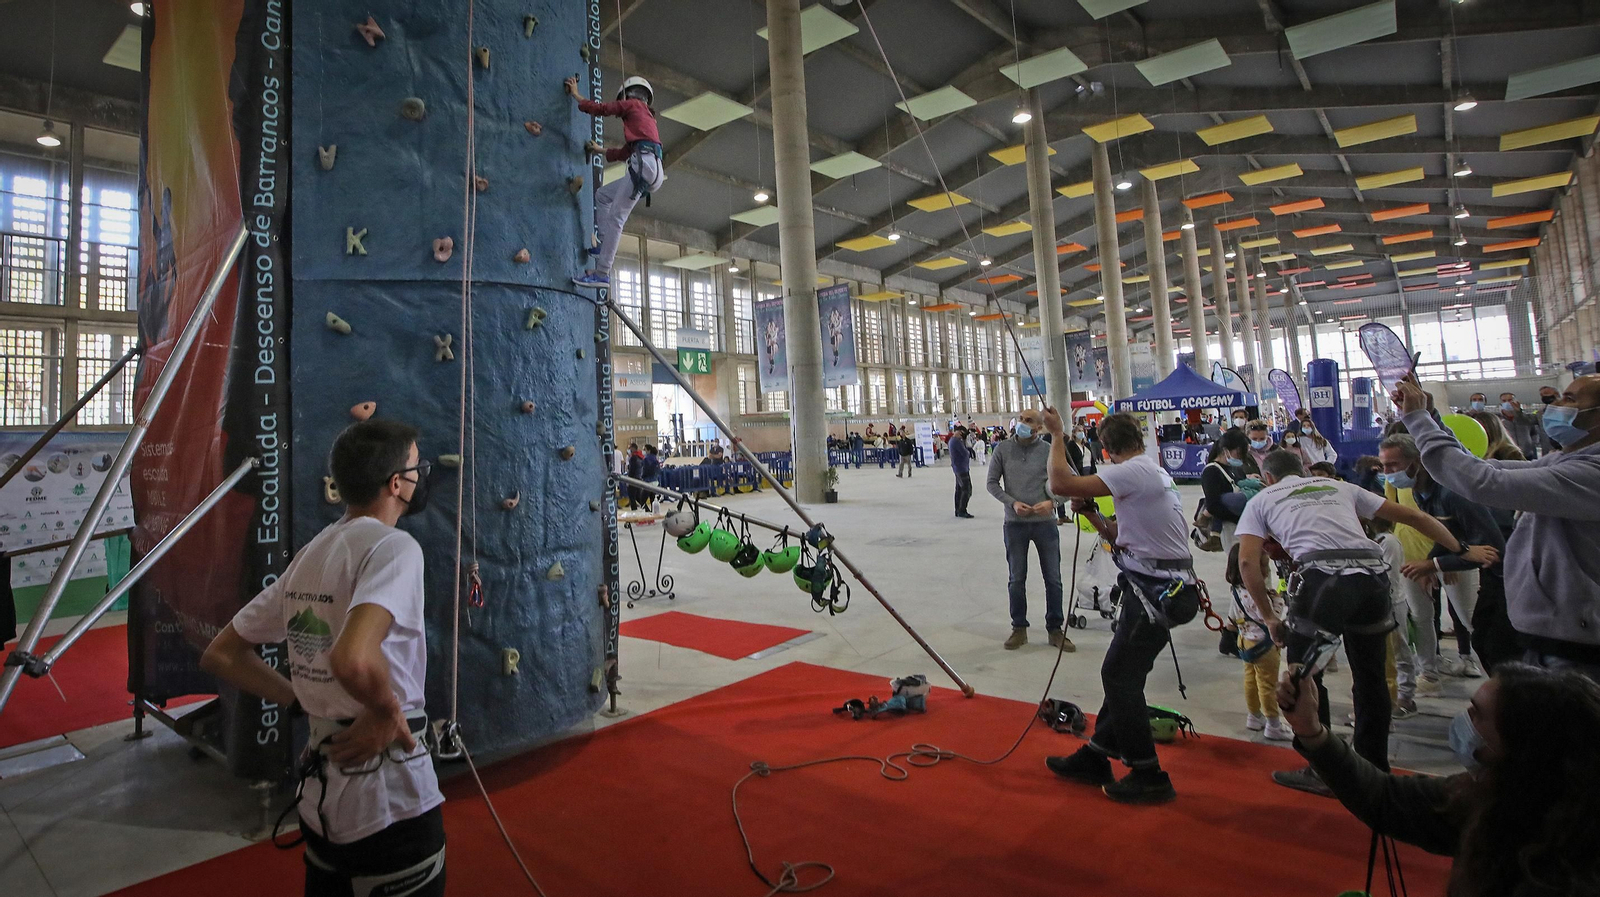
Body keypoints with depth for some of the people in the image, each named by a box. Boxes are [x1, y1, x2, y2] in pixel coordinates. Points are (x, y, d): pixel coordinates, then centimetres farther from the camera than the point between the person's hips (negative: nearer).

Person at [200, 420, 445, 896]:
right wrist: (388, 711, -19)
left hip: (319, 797, 8)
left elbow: (220, 655, 13)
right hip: (391, 806, -8)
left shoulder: (308, 555, 5)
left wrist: (302, 701, 9)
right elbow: (353, 659, -37)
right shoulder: (394, 545, -20)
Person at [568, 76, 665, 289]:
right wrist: (600, 150, 52)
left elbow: (599, 108, 9)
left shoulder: (633, 104, 11)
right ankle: (605, 245, 9)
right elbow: (625, 152, 39)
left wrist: (575, 94, 25)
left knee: (615, 217, -13)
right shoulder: (646, 116, 35)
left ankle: (602, 273, -18)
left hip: (644, 164, -9)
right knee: (602, 195, 21)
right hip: (648, 168, 9)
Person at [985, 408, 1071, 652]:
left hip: (1045, 523, 0)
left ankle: (1055, 629, 23)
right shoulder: (1003, 449, -3)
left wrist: (1051, 502, -18)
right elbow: (992, 483, 1)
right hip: (1015, 523, 0)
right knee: (1016, 579, 9)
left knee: (1053, 578, 8)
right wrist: (1012, 503, -12)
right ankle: (1019, 629, 23)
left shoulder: (1048, 450, -5)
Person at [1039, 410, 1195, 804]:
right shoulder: (1153, 472, 16)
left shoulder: (1133, 471, -17)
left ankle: (1148, 777, 11)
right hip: (1165, 588, 10)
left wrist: (1057, 434, -12)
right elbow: (1123, 537, 19)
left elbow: (1061, 483, -25)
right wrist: (1090, 513, 8)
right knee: (1122, 674, 15)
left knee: (1119, 675, -1)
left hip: (1157, 591, -10)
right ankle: (1094, 758, 26)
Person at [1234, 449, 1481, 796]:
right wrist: (1462, 550, 36)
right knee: (1370, 675, 22)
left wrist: (1269, 616, 14)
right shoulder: (1338, 486, 29)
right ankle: (1375, 767, 35)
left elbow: (1248, 561, 6)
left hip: (1322, 577, -5)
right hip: (1373, 575, 5)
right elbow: (1411, 515, 28)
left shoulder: (1261, 500, 18)